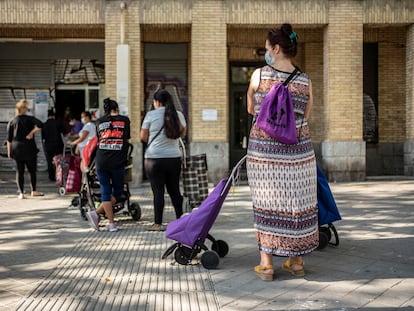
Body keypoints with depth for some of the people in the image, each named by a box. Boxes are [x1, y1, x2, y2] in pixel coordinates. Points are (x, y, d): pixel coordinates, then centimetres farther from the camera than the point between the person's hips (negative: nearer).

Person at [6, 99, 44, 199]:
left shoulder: (12, 121, 5)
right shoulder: (29, 119, -1)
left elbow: (9, 139, 3)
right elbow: (40, 125, -20)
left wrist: (9, 151, 9)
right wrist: (31, 133, -9)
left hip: (16, 149, 2)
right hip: (29, 149, -2)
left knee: (19, 171, 5)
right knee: (32, 170, 9)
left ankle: (21, 193, 2)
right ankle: (34, 191, 13)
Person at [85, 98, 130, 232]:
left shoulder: (100, 122, 12)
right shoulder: (124, 120, 7)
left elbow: (99, 140, 17)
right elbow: (127, 140, 13)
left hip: (101, 161, 3)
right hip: (117, 162, -3)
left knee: (106, 191, 9)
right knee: (118, 191, 10)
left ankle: (111, 223, 3)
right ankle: (97, 212, -4)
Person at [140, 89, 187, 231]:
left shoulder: (151, 115, -7)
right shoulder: (178, 115, 4)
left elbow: (143, 137, -1)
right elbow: (182, 132, 20)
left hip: (154, 158, -4)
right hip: (174, 157, 4)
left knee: (158, 192, -1)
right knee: (174, 190, 14)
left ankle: (158, 223, 0)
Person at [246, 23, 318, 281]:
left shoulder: (259, 75, -5)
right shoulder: (305, 81, 1)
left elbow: (251, 110, 8)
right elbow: (305, 117, 8)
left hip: (264, 150, -2)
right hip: (298, 151, 2)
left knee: (266, 203, 7)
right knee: (295, 202, 11)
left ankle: (266, 264, 10)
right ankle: (296, 262, 20)